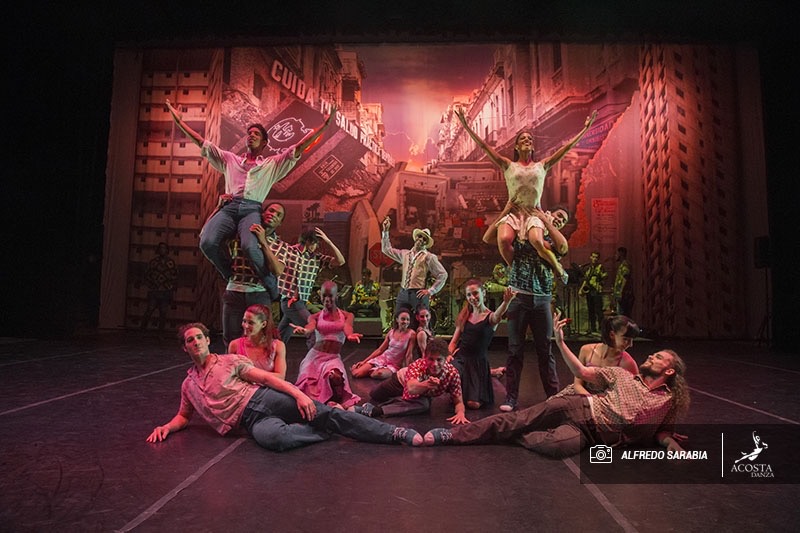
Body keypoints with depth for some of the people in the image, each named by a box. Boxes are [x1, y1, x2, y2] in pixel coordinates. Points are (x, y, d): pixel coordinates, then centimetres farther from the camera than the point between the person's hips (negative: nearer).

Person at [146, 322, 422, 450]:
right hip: (251, 419, 1)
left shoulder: (229, 361, 8)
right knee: (274, 437, -38)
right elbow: (184, 416, 32)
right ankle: (325, 430, -13)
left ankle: (397, 434, -20)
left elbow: (267, 378, -1)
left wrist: (298, 393, -16)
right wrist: (166, 427, 7)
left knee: (329, 414, -20)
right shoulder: (188, 385, 20)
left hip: (264, 398, -1)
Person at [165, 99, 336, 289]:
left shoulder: (272, 163, 23)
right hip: (229, 207, 3)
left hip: (252, 210, -3)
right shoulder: (230, 159, 30)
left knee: (250, 247, -35)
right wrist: (179, 120, 28)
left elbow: (299, 147, 16)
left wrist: (324, 125, 9)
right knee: (207, 242, -28)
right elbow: (201, 142, 31)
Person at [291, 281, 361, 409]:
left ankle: (339, 404, -7)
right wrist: (303, 330, -44)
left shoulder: (347, 316, 7)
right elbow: (310, 329, -16)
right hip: (315, 355, 1)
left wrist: (350, 336, -44)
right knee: (307, 387, -18)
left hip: (334, 357, -1)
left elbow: (348, 330, -16)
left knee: (335, 377, -34)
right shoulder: (315, 317, 8)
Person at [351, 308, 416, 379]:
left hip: (394, 365, -3)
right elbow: (379, 350, 7)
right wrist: (364, 361, 4)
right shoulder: (391, 332, 2)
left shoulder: (411, 334, -12)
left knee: (378, 374, -35)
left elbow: (408, 355, -10)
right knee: (356, 373, -13)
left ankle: (371, 371, -2)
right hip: (382, 358, 3)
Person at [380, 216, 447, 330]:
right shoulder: (405, 254, 17)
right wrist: (385, 231, 19)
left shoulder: (429, 257, 3)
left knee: (418, 326, -5)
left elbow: (443, 275, 1)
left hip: (419, 295, -4)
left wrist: (430, 291, -5)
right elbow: (386, 249, 26)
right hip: (403, 293, 5)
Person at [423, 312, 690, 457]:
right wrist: (560, 341, -5)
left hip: (593, 434, -1)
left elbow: (662, 432, 18)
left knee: (562, 445, -37)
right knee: (517, 419, -18)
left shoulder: (668, 402, 11)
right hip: (580, 408, 1)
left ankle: (520, 437, -8)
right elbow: (581, 372, 7)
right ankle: (454, 434, -16)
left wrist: (675, 447, -6)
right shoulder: (622, 374, 11)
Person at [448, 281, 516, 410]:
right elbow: (454, 341, 14)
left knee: (474, 404, -11)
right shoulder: (464, 316, 10)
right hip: (459, 358, 2)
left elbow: (498, 314, -31)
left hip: (478, 362, -2)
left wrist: (506, 301, -54)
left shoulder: (491, 317, -4)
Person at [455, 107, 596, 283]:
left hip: (534, 213, 0)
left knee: (537, 241, -31)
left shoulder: (542, 166, 15)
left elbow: (567, 147, 16)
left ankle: (558, 269, -2)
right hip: (513, 211, 0)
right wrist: (466, 126, 1)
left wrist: (586, 128, 14)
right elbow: (484, 146, 6)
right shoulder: (509, 166, 12)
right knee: (504, 240, -32)